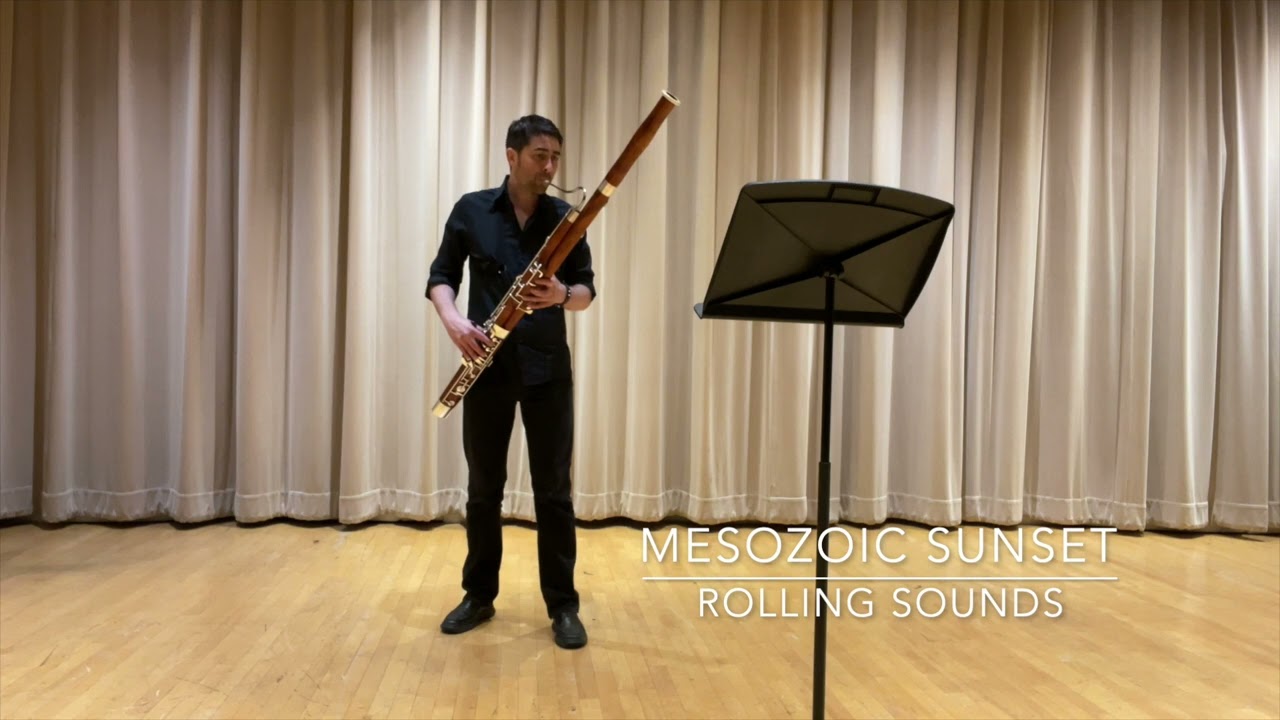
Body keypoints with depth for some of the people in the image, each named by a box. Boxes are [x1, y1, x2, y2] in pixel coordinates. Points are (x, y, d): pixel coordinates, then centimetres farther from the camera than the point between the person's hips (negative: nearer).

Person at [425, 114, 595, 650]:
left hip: (548, 369, 0)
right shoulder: (471, 210, 3)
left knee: (553, 489, 3)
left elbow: (587, 291, 5)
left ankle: (563, 605, 15)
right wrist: (452, 318, -14)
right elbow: (441, 276, 6)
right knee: (483, 487, 10)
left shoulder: (566, 218, 4)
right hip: (488, 367, 0)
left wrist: (563, 294, -18)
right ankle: (478, 595, 27)